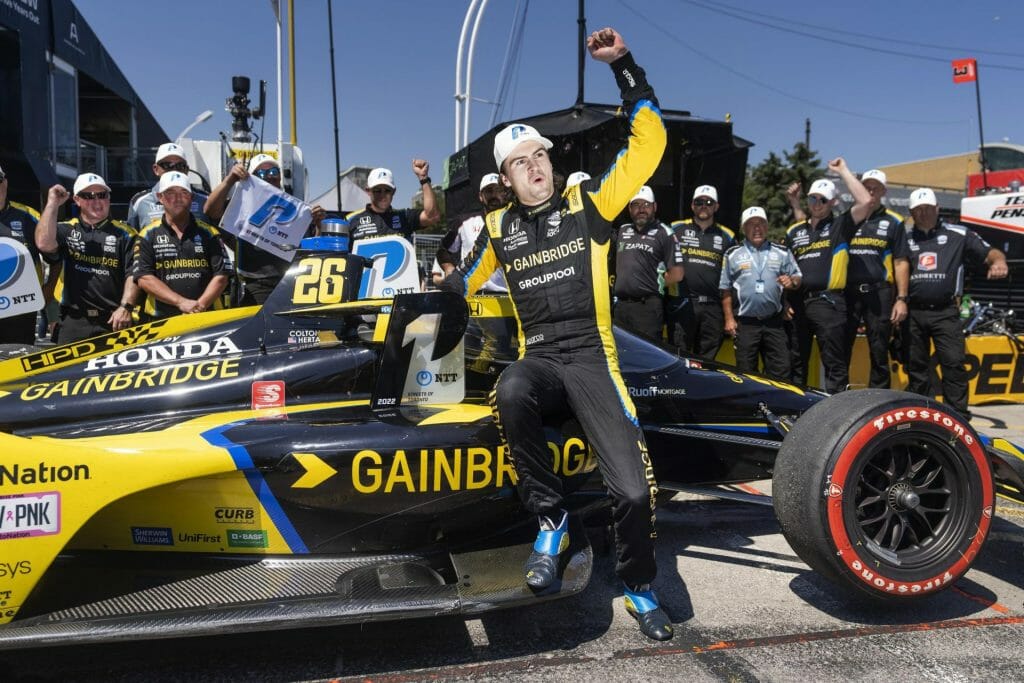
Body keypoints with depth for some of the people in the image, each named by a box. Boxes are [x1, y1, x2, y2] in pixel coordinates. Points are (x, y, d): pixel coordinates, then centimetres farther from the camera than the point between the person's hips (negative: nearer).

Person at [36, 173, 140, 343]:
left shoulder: (124, 234, 6)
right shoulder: (66, 230, 12)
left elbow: (133, 275, -1)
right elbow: (44, 244, -9)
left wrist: (125, 307, -13)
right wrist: (52, 204, -4)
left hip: (114, 320, -2)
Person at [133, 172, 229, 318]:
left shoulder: (208, 233, 14)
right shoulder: (148, 235, 12)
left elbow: (221, 277, 7)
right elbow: (144, 278, 3)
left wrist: (201, 305, -8)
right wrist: (181, 302, -9)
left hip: (205, 317, 0)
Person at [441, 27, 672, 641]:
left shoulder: (589, 202, 6)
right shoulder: (500, 229, 13)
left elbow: (649, 140, 2)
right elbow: (466, 281, 31)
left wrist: (624, 65, -2)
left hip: (592, 358, -1)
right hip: (538, 359, 2)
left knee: (635, 490, -18)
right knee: (510, 393, -40)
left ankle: (639, 588, 16)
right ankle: (551, 518, -14)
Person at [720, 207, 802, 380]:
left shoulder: (782, 252, 10)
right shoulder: (733, 254, 6)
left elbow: (797, 278, 13)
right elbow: (725, 289, 6)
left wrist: (792, 281, -12)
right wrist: (729, 319, -1)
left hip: (774, 322, 1)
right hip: (745, 323, -1)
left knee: (781, 371, 1)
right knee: (746, 373, 5)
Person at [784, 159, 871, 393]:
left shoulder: (840, 226, 6)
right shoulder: (794, 231, 19)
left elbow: (865, 201, -9)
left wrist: (843, 170, -3)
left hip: (828, 302, -5)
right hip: (797, 303, 5)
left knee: (835, 364, -5)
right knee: (795, 363, 11)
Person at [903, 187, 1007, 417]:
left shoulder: (958, 235, 6)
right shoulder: (905, 239, 13)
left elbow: (990, 253, 4)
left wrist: (998, 261, -19)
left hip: (945, 312, -3)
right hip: (913, 313, 3)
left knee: (954, 363, -10)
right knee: (915, 365, 9)